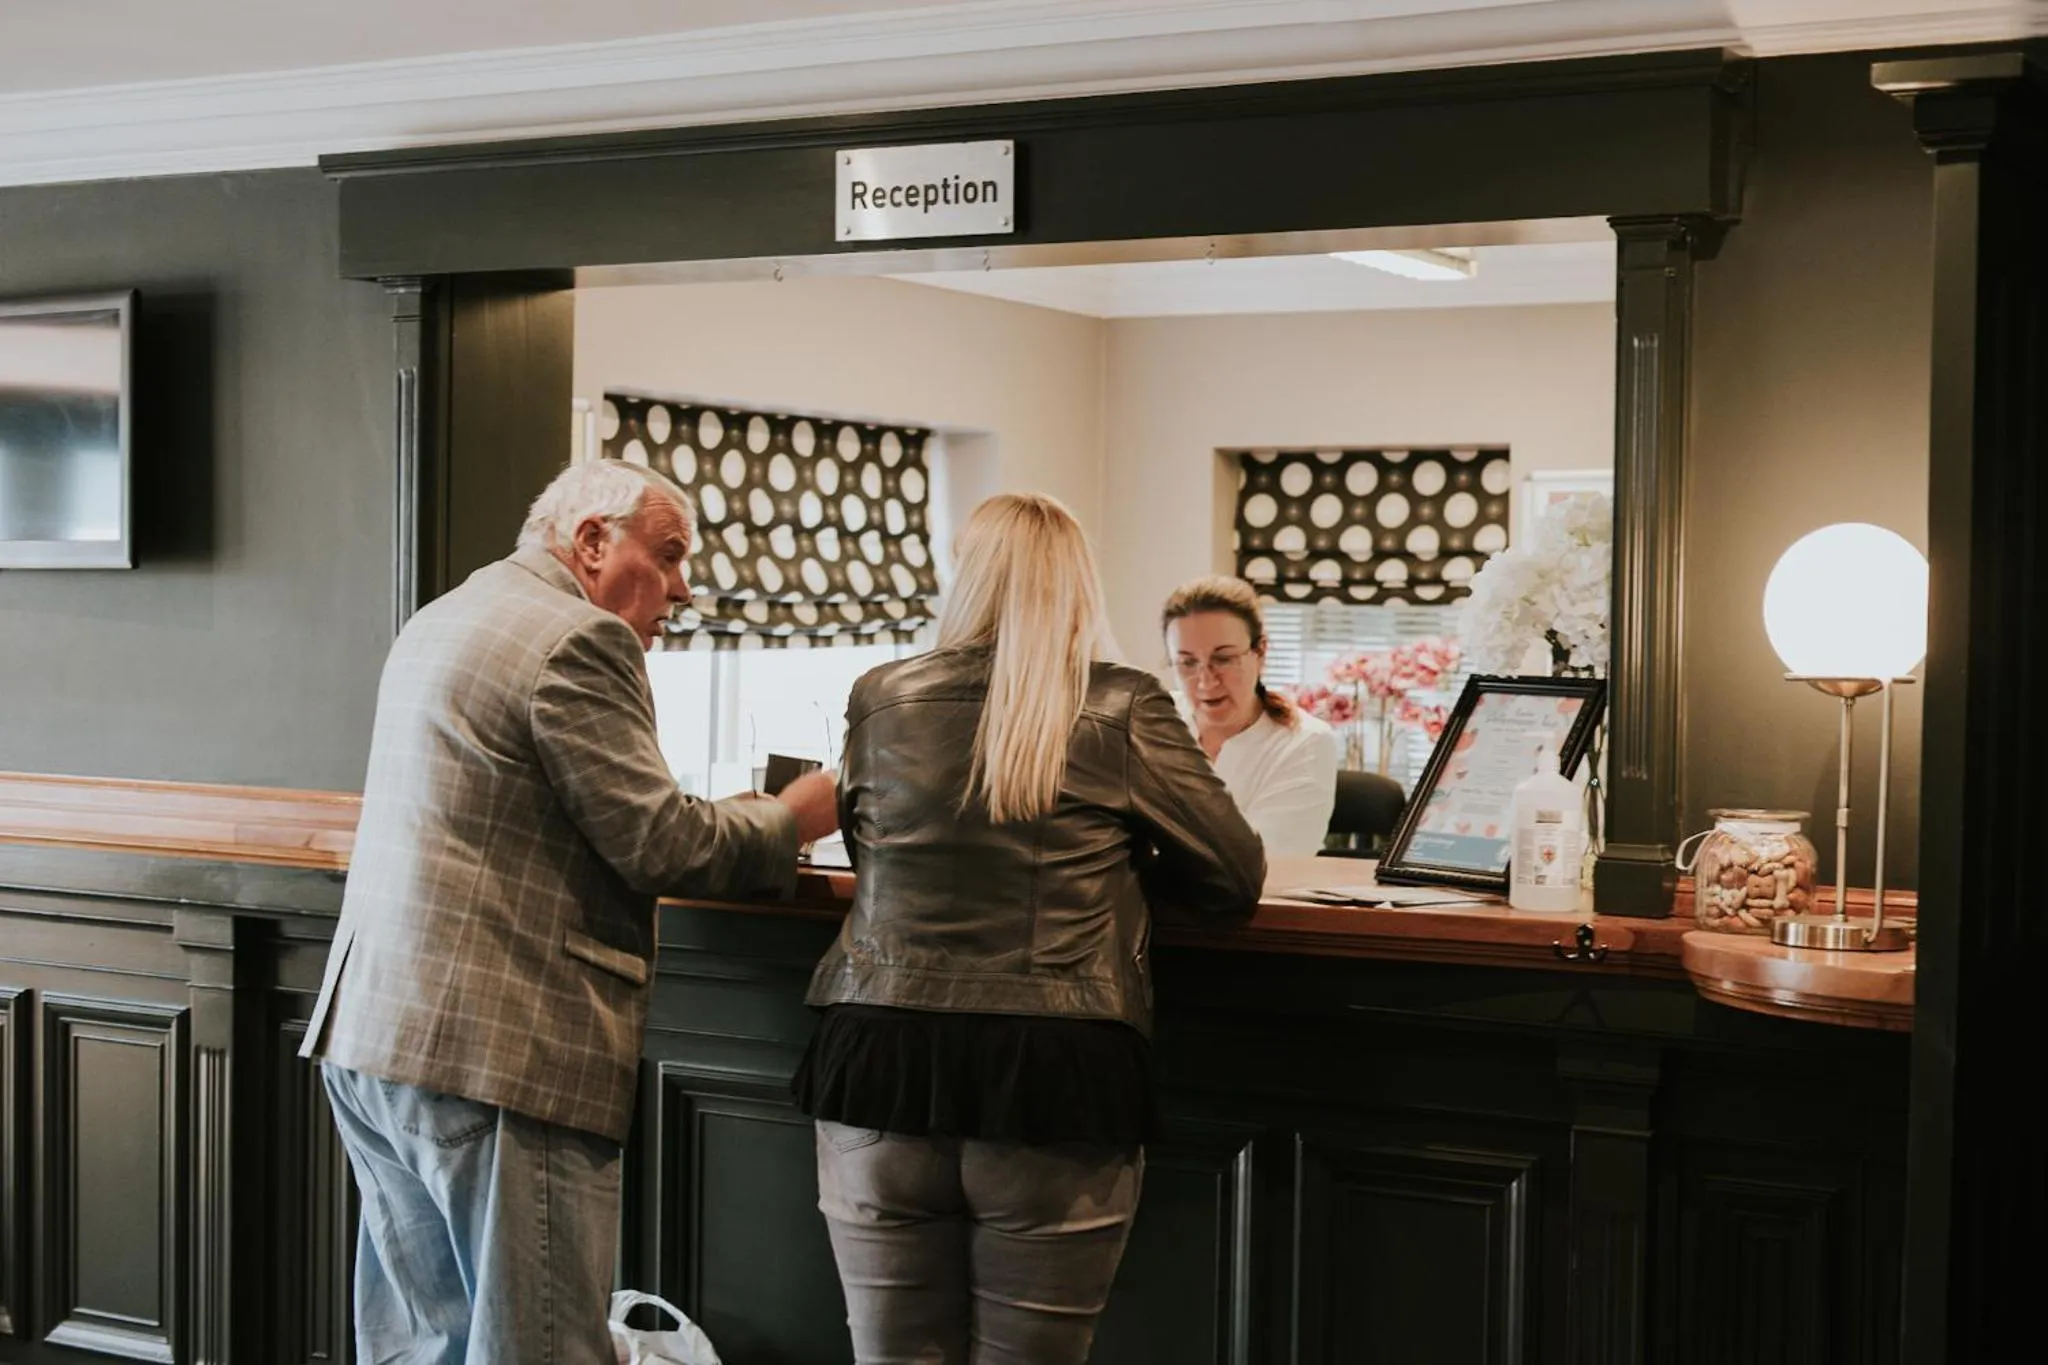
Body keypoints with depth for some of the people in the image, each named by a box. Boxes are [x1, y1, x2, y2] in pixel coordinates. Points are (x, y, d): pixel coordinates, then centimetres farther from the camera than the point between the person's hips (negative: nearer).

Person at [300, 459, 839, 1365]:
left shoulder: (439, 621, 20)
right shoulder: (579, 639, -12)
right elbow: (655, 844, -14)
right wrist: (790, 820, 2)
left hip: (367, 1026, 10)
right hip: (493, 1050, -10)